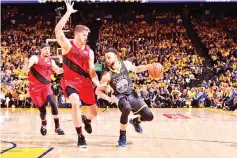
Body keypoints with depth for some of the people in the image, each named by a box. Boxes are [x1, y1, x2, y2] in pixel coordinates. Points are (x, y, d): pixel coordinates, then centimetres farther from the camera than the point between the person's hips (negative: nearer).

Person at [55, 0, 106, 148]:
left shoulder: (89, 51, 3)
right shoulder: (67, 45, -8)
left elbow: (92, 71, 2)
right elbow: (57, 30, -25)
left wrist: (98, 84, -16)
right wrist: (68, 12, -26)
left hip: (85, 82, 4)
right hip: (70, 82, -4)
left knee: (94, 112, 8)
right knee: (75, 102, -33)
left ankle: (86, 120, 49)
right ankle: (80, 136, -18)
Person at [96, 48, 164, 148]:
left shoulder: (126, 64, -11)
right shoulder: (107, 75, -20)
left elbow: (136, 69, 9)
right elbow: (98, 91, -15)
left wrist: (150, 66, -5)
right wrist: (108, 98, -31)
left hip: (131, 94, 4)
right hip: (119, 97, -4)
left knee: (149, 116, -4)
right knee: (127, 108, -40)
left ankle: (135, 121, 33)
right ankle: (122, 136, -19)